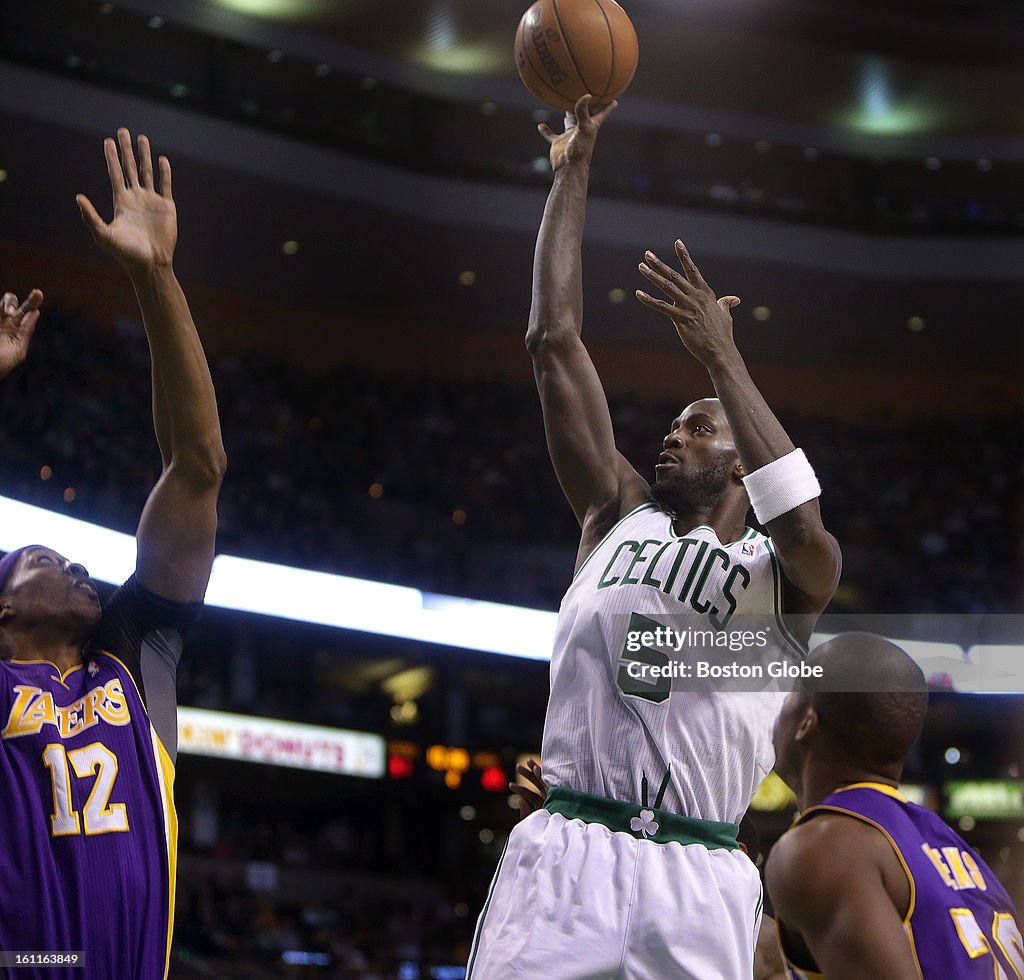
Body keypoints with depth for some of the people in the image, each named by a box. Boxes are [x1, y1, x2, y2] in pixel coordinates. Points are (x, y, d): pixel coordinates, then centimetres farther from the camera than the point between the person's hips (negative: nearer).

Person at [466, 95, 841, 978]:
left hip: (699, 881, -2)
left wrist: (722, 358, -14)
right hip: (568, 855, 2)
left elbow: (804, 530, -18)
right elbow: (554, 342, 12)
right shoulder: (617, 519, 16)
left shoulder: (783, 574, 9)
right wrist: (573, 172, 10)